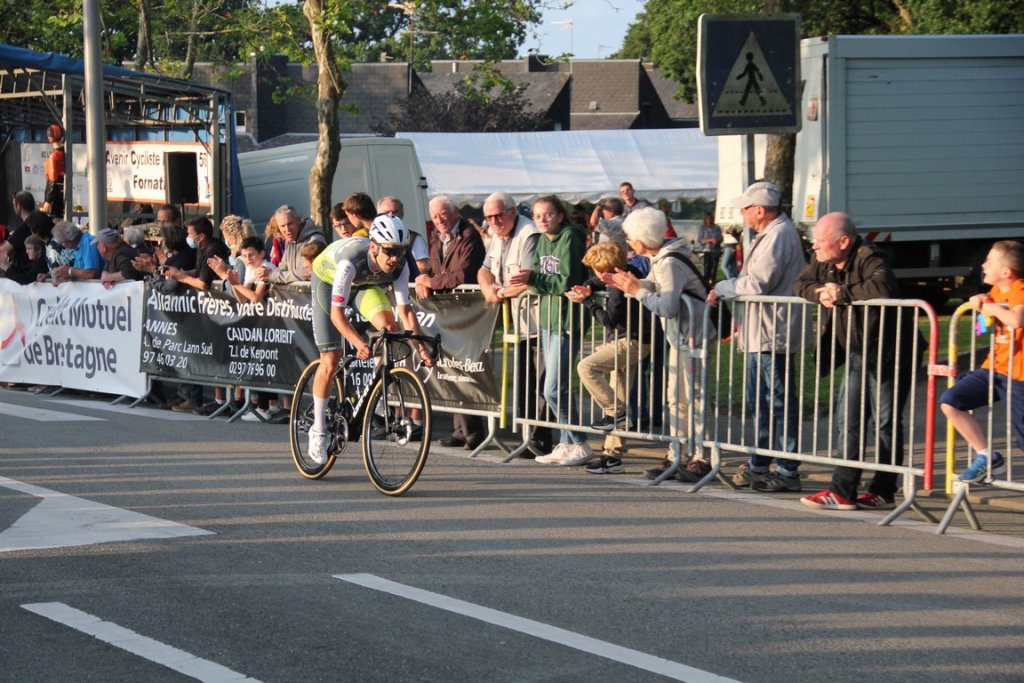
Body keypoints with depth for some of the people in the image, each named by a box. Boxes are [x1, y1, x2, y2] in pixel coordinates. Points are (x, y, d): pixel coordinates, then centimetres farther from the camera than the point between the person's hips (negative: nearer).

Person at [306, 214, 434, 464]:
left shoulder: (399, 265, -30)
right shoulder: (350, 261, -42)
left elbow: (405, 309, -28)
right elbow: (336, 313, -43)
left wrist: (420, 347, -40)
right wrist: (359, 342, -58)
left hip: (365, 283, 4)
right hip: (328, 278, -4)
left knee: (387, 324, -27)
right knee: (330, 361, -8)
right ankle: (318, 430, 8)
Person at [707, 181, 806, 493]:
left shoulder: (779, 236, -16)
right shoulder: (772, 234, 18)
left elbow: (757, 283, -22)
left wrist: (722, 288, -10)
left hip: (772, 335, -11)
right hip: (760, 333, 11)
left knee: (779, 402, -6)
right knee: (759, 402, 16)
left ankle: (788, 472, -3)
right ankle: (759, 466, 24)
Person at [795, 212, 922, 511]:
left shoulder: (870, 260, -22)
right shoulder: (822, 261, 4)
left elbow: (882, 289, -39)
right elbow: (801, 284, 8)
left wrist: (843, 293, -28)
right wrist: (818, 293, -15)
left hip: (887, 355, -8)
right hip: (856, 355, 8)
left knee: (886, 423, 1)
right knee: (848, 421, 5)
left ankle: (882, 492, 7)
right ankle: (843, 491, 6)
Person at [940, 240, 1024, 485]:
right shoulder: (997, 290, 9)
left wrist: (993, 308, -19)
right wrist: (980, 300, 3)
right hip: (993, 368, 8)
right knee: (950, 402, -6)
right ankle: (988, 458, 4)